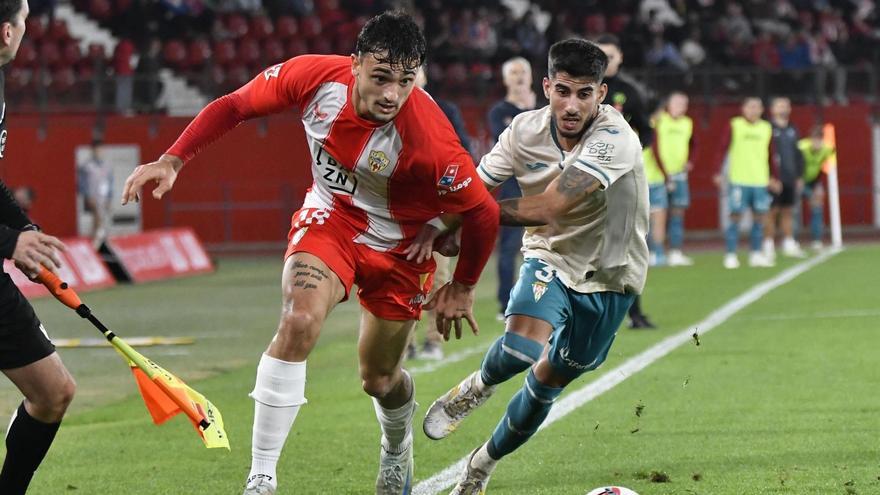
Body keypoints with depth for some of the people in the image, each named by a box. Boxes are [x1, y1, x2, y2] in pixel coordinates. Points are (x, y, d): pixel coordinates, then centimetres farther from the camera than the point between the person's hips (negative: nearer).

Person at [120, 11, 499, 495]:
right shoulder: (315, 76, -25)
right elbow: (234, 106, -9)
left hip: (399, 248, -1)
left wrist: (462, 287, -8)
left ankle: (397, 446, 51)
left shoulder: (430, 140, -35)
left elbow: (483, 213, -22)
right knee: (299, 320, -27)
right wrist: (172, 160, -15)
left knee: (379, 379, 12)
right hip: (329, 217, 1)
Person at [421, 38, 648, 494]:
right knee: (518, 350, -27)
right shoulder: (525, 130, -14)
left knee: (546, 383, 8)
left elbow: (549, 208, -36)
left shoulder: (614, 140, -30)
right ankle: (479, 385, 9)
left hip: (607, 277, -1)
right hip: (550, 257, 2)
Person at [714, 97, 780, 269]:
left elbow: (770, 155, 16)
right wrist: (719, 173, -10)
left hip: (760, 181, 4)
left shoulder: (766, 128, 10)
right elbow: (723, 149, -2)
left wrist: (773, 178, 14)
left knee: (759, 216, 4)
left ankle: (756, 254, 12)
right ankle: (731, 255, -2)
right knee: (735, 216, -5)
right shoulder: (734, 126, -1)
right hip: (738, 180, -4)